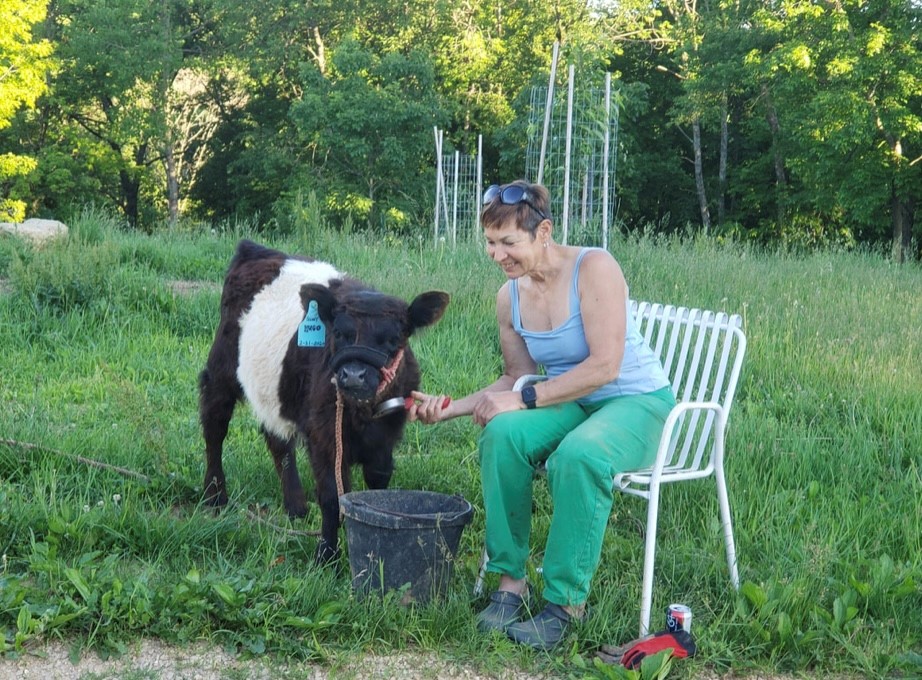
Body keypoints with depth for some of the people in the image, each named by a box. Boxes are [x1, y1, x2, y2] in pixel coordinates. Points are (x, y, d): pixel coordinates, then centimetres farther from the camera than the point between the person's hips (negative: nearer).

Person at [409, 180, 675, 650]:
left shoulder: (594, 267, -18)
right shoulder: (509, 295, 0)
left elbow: (603, 365, -24)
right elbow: (518, 377, 10)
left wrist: (524, 400, -24)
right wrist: (452, 408, -3)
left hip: (639, 401, -5)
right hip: (573, 403, 5)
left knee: (579, 455, -37)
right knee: (503, 433, -26)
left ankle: (567, 602, -21)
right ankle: (509, 580, -16)